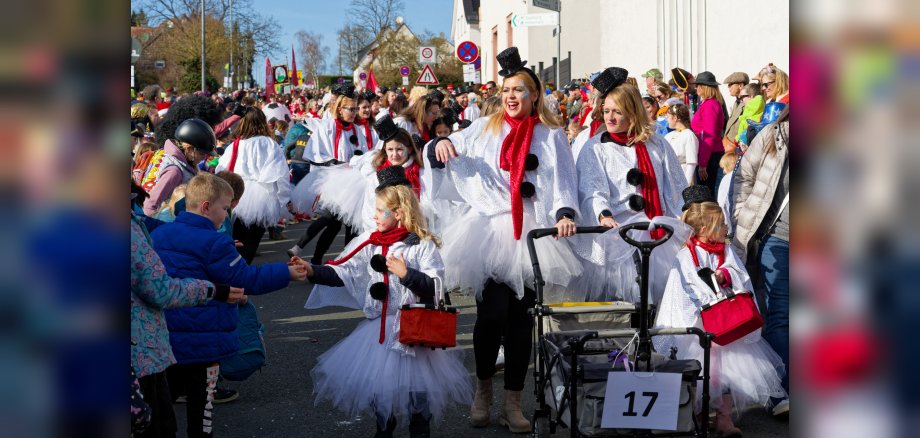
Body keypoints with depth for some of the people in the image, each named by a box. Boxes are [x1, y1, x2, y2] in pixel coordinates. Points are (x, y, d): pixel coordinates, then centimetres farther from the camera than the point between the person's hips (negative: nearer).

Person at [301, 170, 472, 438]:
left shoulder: (423, 245, -10)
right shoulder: (370, 242, 4)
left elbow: (435, 286, -14)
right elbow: (345, 272, -1)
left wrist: (407, 273, -24)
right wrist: (313, 272, -12)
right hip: (379, 327, 5)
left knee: (415, 386, 2)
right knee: (377, 383, 13)